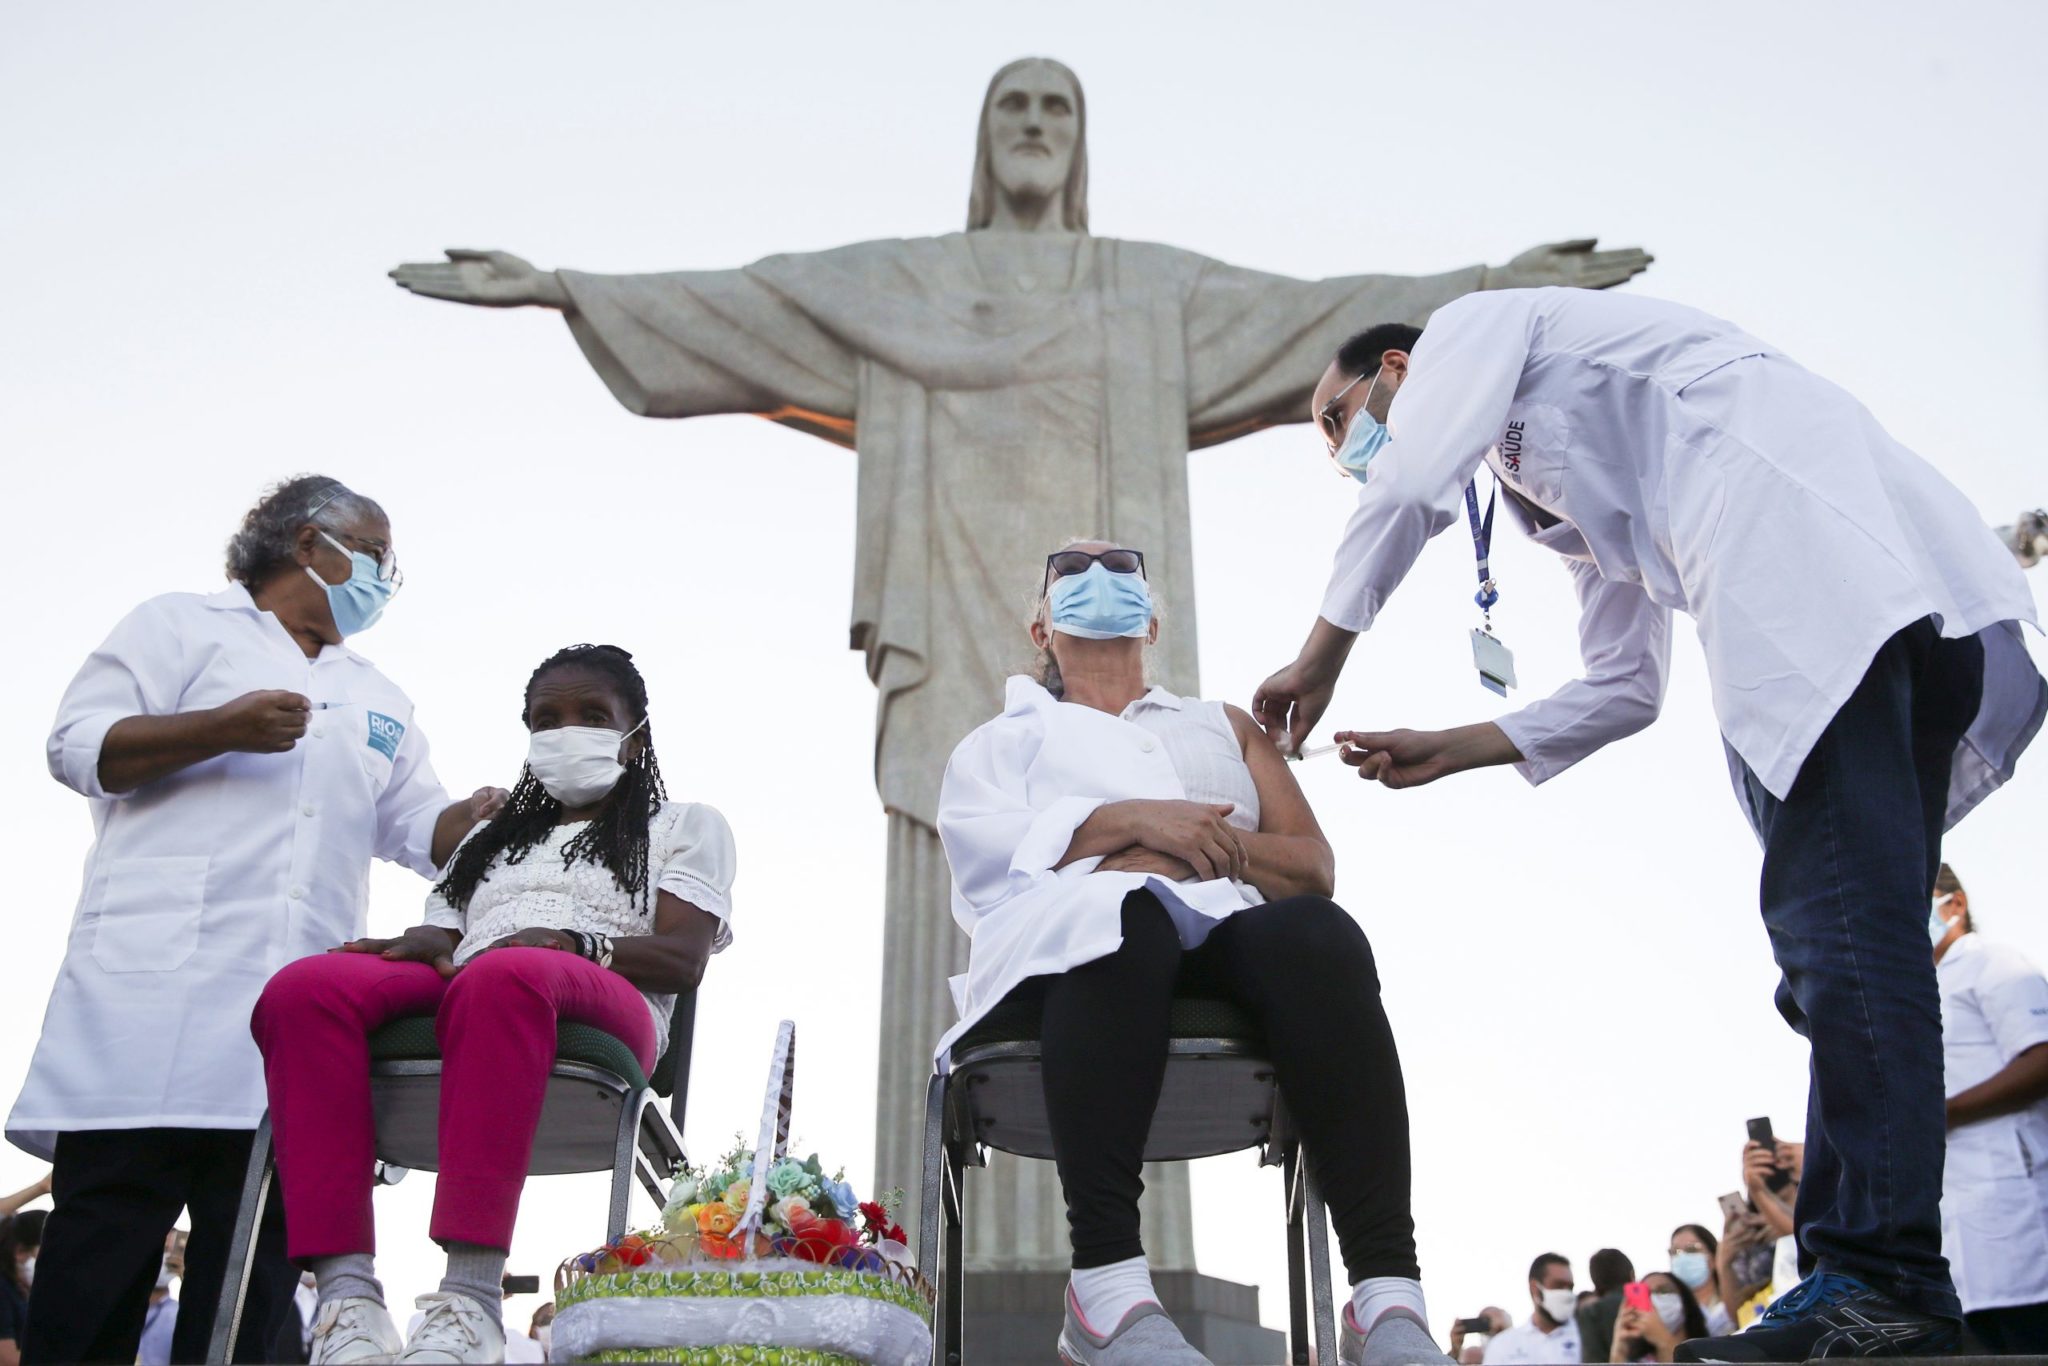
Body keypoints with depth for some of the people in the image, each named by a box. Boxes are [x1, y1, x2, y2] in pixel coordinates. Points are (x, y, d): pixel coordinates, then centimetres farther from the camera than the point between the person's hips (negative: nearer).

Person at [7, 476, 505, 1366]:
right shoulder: (184, 625, 12)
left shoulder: (381, 703, 28)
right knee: (101, 1263, -8)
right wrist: (221, 728, -11)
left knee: (252, 1275, 1)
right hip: (158, 987, -5)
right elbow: (77, 748, 2)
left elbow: (422, 830, 20)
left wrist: (486, 816, -2)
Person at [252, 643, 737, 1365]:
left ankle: (471, 1294, -47)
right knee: (305, 987, -28)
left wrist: (568, 942, -12)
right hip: (453, 998, 5)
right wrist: (421, 944, -2)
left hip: (597, 1013, -4)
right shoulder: (490, 838, 37)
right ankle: (347, 1292, -38)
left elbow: (682, 957, 6)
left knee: (503, 977, -41)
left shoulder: (684, 825, 24)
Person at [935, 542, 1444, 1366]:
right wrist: (1133, 820, -7)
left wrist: (1206, 842, 1)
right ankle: (1107, 1287, -47)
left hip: (1225, 938, 2)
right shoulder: (1005, 736, 31)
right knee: (1127, 916, -40)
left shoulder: (1223, 726, 36)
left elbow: (1312, 866, 20)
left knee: (1316, 932, -35)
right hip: (1068, 937, -2)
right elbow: (984, 847, 7)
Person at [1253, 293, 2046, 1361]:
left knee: (1834, 916, -17)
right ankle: (1867, 1268, 2)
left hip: (1804, 521, -10)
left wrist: (1317, 661, 7)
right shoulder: (1556, 487, 35)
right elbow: (1624, 689, 28)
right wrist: (1448, 750, 27)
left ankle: (1882, 1274, -19)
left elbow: (1408, 487, -3)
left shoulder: (1476, 323, 16)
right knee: (1846, 933, 2)